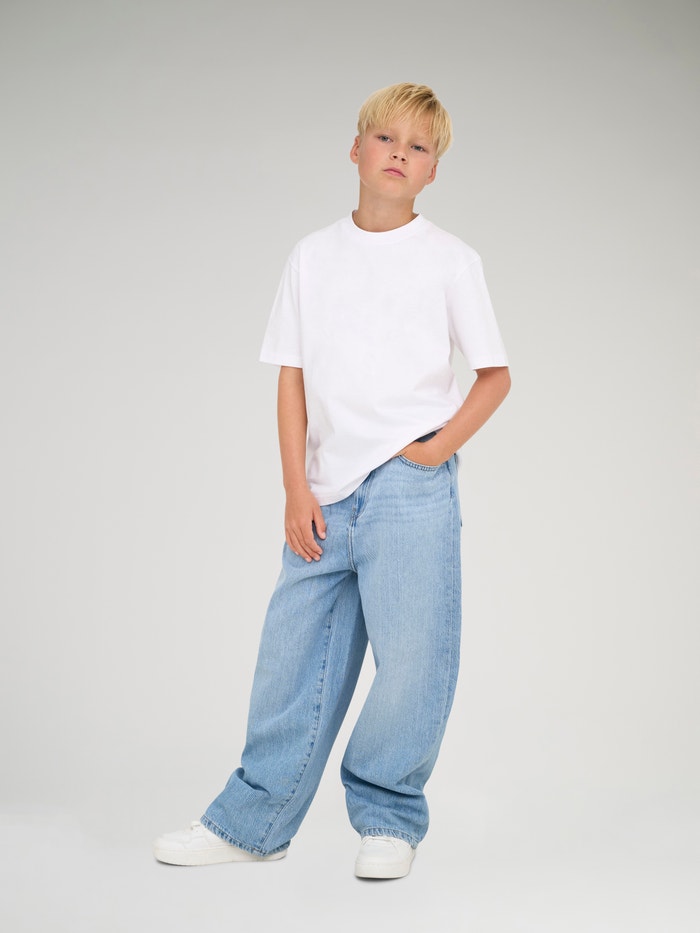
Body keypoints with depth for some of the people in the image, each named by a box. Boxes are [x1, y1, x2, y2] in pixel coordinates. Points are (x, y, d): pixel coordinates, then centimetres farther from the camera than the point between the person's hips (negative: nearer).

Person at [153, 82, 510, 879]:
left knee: (412, 656, -4)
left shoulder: (449, 260, 4)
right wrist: (297, 491, 0)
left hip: (409, 489, -2)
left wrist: (437, 448, -6)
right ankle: (252, 822, 19)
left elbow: (495, 375, 7)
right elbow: (292, 380, 8)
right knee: (292, 656, 7)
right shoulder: (313, 256, 10)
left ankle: (387, 819, 16)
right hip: (327, 494, 3)